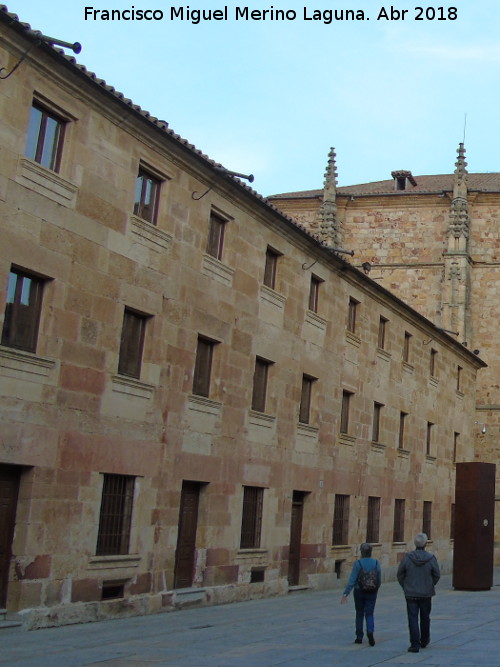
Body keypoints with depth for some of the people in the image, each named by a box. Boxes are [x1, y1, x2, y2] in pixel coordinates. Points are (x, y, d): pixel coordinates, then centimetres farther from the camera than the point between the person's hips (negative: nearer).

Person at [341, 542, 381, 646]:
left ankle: (359, 637, 19)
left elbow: (352, 580, -17)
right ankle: (370, 632, -20)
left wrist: (345, 594, -15)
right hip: (371, 593, 1)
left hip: (359, 592, -1)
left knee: (359, 614, 14)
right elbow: (379, 580, 1)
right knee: (369, 614, 7)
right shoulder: (376, 563, -5)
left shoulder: (358, 563, -13)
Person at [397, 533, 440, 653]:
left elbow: (400, 574, -3)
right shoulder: (431, 558, -10)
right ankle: (424, 641, 34)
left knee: (413, 619, 1)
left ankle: (415, 645, -4)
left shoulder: (407, 557, -10)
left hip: (411, 594, -1)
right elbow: (437, 575, -2)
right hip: (426, 594, 1)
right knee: (425, 618, 19)